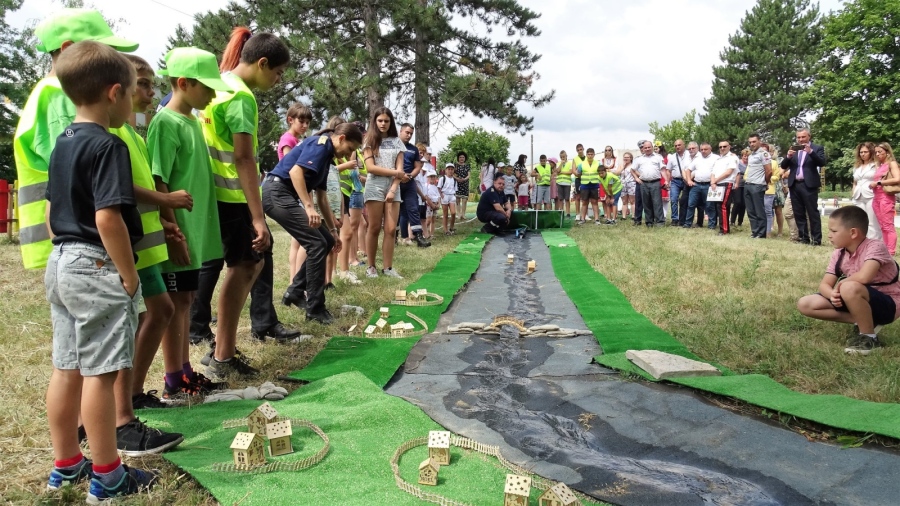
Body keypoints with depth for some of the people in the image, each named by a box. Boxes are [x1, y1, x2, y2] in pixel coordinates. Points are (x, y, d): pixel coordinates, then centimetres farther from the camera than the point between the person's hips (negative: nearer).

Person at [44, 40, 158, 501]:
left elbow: (51, 211, 16)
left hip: (61, 264, 9)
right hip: (98, 269, -9)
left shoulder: (62, 144, 12)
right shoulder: (108, 146, -16)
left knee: (66, 368, 15)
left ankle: (65, 465, 28)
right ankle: (107, 476, 9)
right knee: (99, 373, -2)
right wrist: (130, 275, -16)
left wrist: (64, 254, 22)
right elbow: (107, 218, -24)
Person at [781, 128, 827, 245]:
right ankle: (804, 238, 14)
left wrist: (810, 152, -23)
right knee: (799, 214, 7)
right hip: (794, 185, 5)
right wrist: (788, 156, -11)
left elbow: (822, 163, -12)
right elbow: (783, 166, 8)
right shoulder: (793, 149, 14)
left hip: (809, 185, -5)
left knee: (812, 213, -4)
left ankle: (816, 239, -2)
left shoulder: (817, 148, 3)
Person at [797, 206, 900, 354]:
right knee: (805, 304, -6)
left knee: (850, 288, -39)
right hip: (861, 303, 8)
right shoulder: (838, 254, -1)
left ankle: (869, 337, -17)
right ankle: (865, 321, -3)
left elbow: (864, 277, -41)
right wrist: (833, 294, -29)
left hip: (887, 305, -7)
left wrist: (840, 285, -22)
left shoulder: (875, 247, -23)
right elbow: (824, 284, -5)